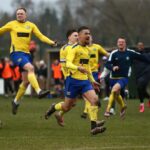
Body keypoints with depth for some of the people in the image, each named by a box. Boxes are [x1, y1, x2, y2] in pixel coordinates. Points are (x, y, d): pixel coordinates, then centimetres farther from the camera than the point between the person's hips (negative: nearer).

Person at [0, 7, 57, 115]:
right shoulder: (12, 24, 4)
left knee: (26, 81, 7)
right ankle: (39, 91, -42)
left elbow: (41, 36, 2)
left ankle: (16, 101, 25)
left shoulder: (31, 25, 10)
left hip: (26, 53, 5)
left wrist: (51, 42, -13)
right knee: (30, 68, -31)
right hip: (16, 52, -5)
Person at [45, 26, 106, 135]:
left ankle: (94, 127, -18)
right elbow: (68, 64, -24)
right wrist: (78, 68, -43)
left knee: (95, 99, -16)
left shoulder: (87, 49, 13)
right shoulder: (75, 49, -11)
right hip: (74, 81, -6)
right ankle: (53, 108, 40)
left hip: (85, 81, 6)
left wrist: (92, 80, 25)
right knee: (67, 107, 5)